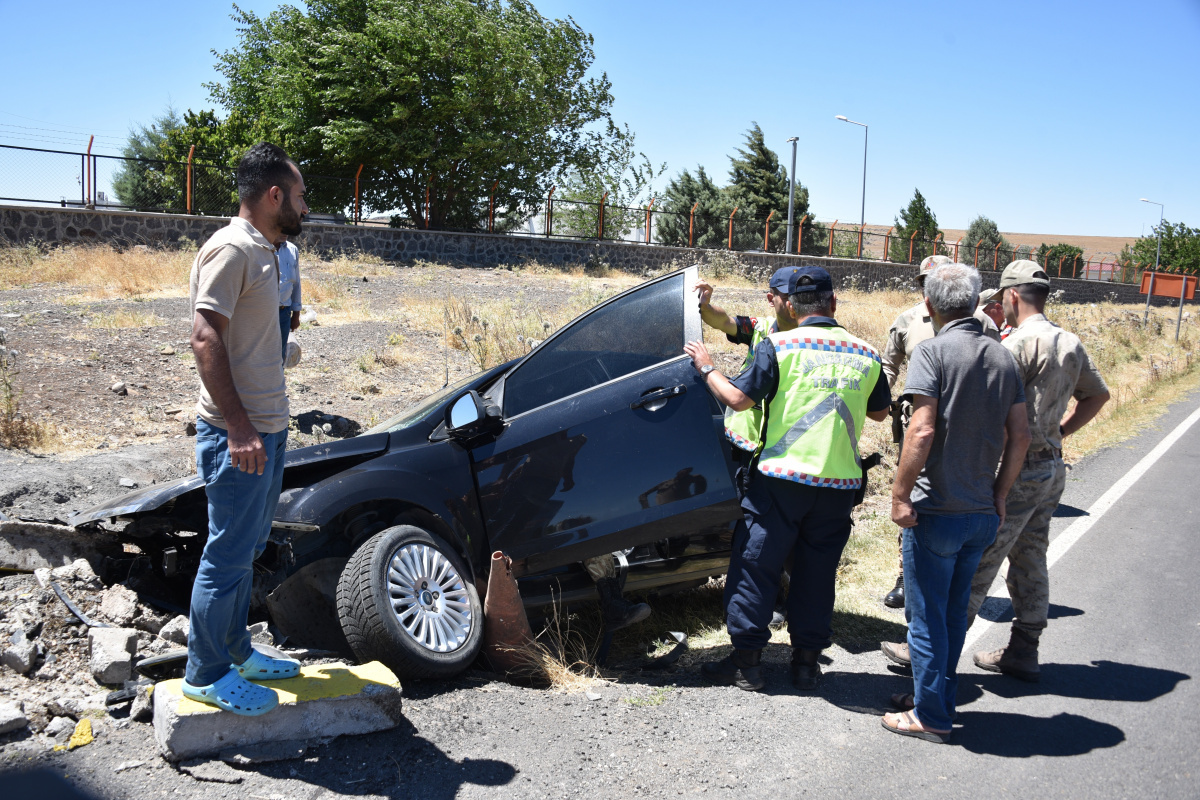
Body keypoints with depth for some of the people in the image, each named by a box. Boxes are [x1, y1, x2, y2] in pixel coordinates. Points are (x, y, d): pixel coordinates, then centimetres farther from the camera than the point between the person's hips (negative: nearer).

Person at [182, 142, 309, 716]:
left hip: (266, 428, 10)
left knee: (246, 549, 18)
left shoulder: (262, 251, 16)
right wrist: (238, 428, -26)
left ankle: (235, 651, 31)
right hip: (238, 433, -10)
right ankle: (206, 674, 12)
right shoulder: (231, 249, -14)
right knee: (228, 554, -1)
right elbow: (205, 336, -22)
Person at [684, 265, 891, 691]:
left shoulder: (779, 346, -7)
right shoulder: (865, 355, 5)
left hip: (781, 476, -3)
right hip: (840, 482, 4)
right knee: (817, 571, 15)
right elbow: (880, 412, 19)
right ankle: (807, 660, 22)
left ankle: (747, 660, 11)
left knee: (755, 565, 7)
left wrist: (706, 367, 7)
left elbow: (738, 398, -9)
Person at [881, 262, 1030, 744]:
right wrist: (999, 497, 15)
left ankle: (930, 716, 14)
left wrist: (900, 493, -15)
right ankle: (939, 698, 31)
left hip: (937, 510, -7)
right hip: (983, 513, 7)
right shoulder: (1002, 357, 7)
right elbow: (1020, 435, 8)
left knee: (927, 615, 5)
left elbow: (922, 431, -22)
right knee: (954, 611, 19)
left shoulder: (933, 351, -13)